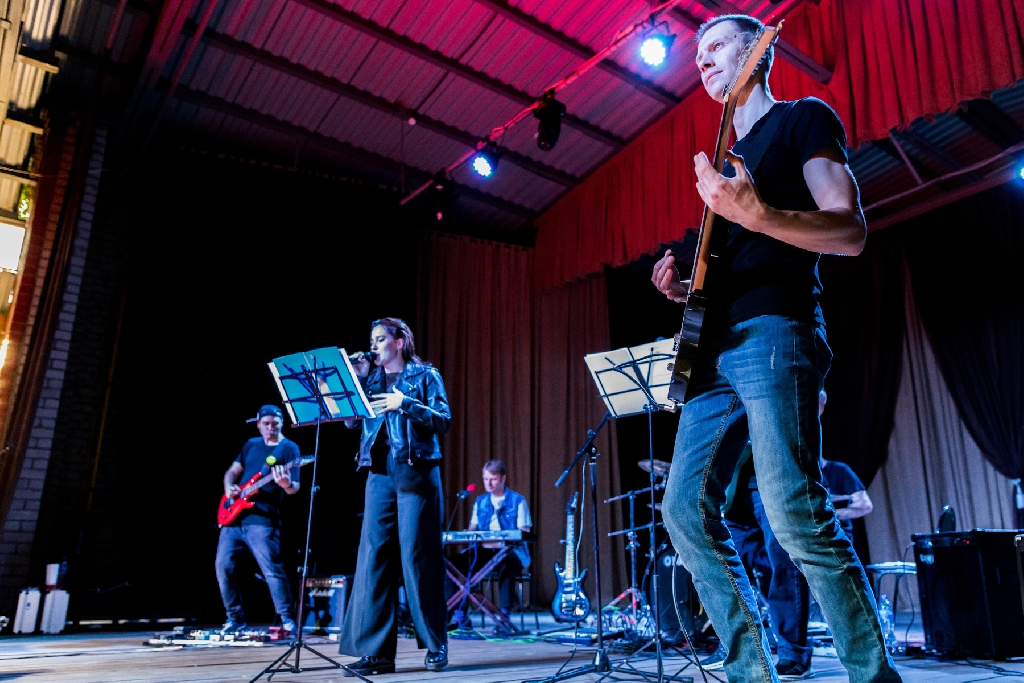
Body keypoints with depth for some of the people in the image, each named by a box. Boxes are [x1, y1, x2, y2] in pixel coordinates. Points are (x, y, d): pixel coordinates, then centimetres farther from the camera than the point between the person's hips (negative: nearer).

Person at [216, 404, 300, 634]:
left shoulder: (289, 448, -2)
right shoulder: (251, 444, 15)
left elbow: (294, 489, -9)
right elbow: (232, 471, 22)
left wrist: (286, 484, -32)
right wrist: (228, 487, 1)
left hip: (262, 519, -6)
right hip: (234, 516, 6)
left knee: (272, 570, -12)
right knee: (224, 566, 4)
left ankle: (287, 620, -3)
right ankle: (235, 619, 18)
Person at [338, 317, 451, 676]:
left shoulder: (425, 375, 2)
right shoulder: (371, 378, 15)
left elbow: (443, 421, -8)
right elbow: (351, 420, 6)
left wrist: (406, 404, -20)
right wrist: (356, 380, -2)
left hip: (416, 472, -5)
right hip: (380, 472, 5)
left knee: (418, 556, -3)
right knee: (373, 555, -1)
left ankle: (436, 645, 11)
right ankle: (376, 650, 6)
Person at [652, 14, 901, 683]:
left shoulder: (804, 118, 7)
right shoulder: (727, 154, 28)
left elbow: (852, 232, -7)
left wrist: (755, 214, -23)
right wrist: (685, 288, 10)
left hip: (776, 333, -8)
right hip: (717, 348, 8)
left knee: (795, 514, -17)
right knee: (686, 508, 1)